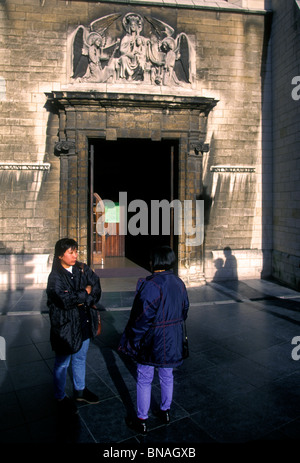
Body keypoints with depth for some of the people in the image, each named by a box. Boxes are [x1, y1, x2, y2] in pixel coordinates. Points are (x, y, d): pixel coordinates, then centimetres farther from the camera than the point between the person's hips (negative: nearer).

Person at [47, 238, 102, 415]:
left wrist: (84, 300, -19)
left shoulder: (83, 269, 0)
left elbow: (96, 289, -3)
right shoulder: (55, 277, -16)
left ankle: (80, 390, 42)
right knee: (62, 363, 12)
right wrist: (85, 293, -16)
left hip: (84, 323, 5)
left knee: (80, 359, 22)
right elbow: (65, 300, -28)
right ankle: (61, 398, 32)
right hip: (65, 325, -5)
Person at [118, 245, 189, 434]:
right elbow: (185, 310, 11)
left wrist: (133, 339, -12)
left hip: (152, 339, -7)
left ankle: (141, 420, 24)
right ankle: (165, 411, 41)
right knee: (167, 376, 23)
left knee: (144, 380, 10)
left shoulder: (151, 284, -24)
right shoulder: (179, 282, 0)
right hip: (173, 340, 7)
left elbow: (144, 317, -24)